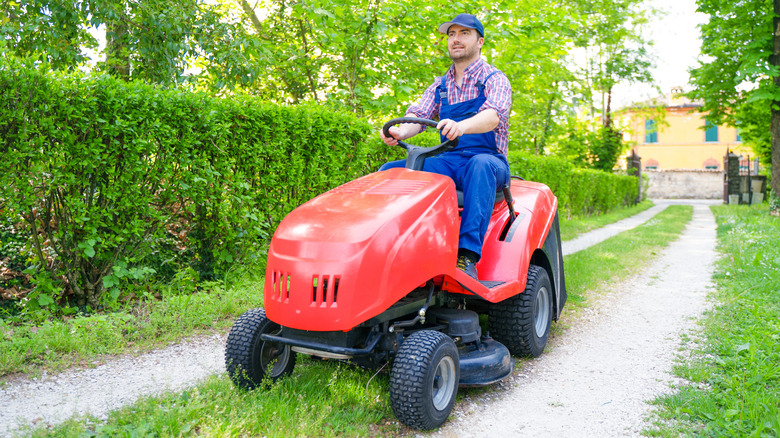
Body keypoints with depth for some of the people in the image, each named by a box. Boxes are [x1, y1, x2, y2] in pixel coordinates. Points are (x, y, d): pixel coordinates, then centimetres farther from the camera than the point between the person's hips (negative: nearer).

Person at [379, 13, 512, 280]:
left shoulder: (494, 79, 3)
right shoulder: (440, 86, 19)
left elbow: (492, 116, -18)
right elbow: (418, 115, 4)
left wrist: (460, 126, -41)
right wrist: (400, 132, -21)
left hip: (488, 160, -4)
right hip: (448, 162, 4)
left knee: (480, 165, -41)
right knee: (389, 171, -17)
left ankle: (467, 255, -45)